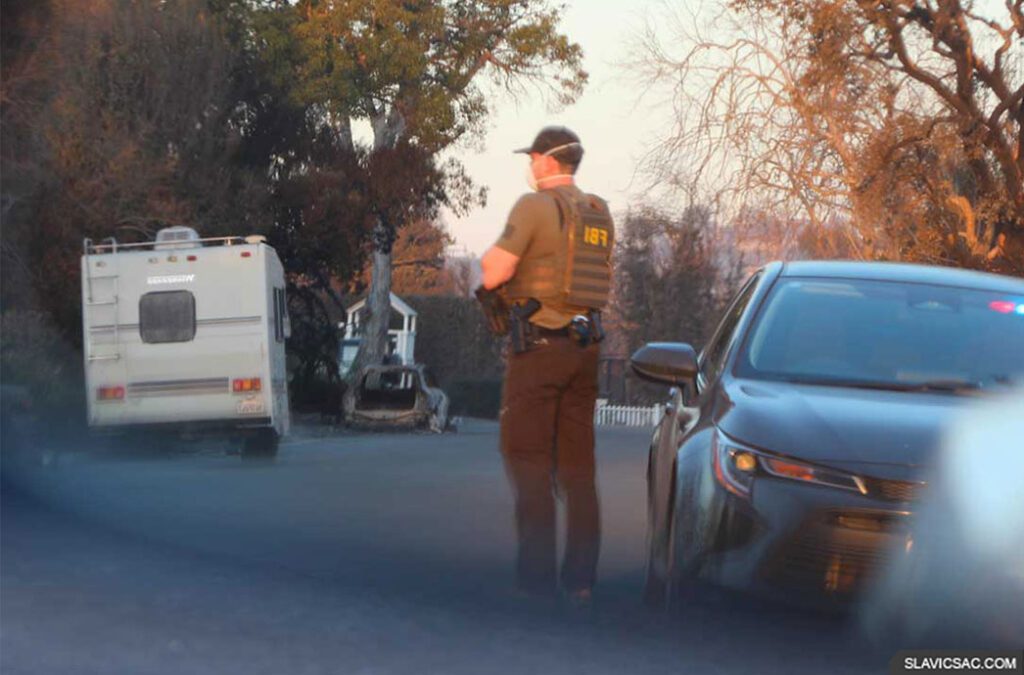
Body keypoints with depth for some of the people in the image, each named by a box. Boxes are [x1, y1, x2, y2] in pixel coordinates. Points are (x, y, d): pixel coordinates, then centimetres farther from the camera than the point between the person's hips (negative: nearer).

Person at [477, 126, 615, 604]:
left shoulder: (535, 206, -10)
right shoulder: (599, 215, 12)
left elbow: (493, 273, -13)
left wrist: (492, 255, 8)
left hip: (538, 345, -7)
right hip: (585, 348, 7)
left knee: (527, 459, -1)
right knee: (577, 466, 9)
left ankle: (537, 573, -4)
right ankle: (581, 578, 10)